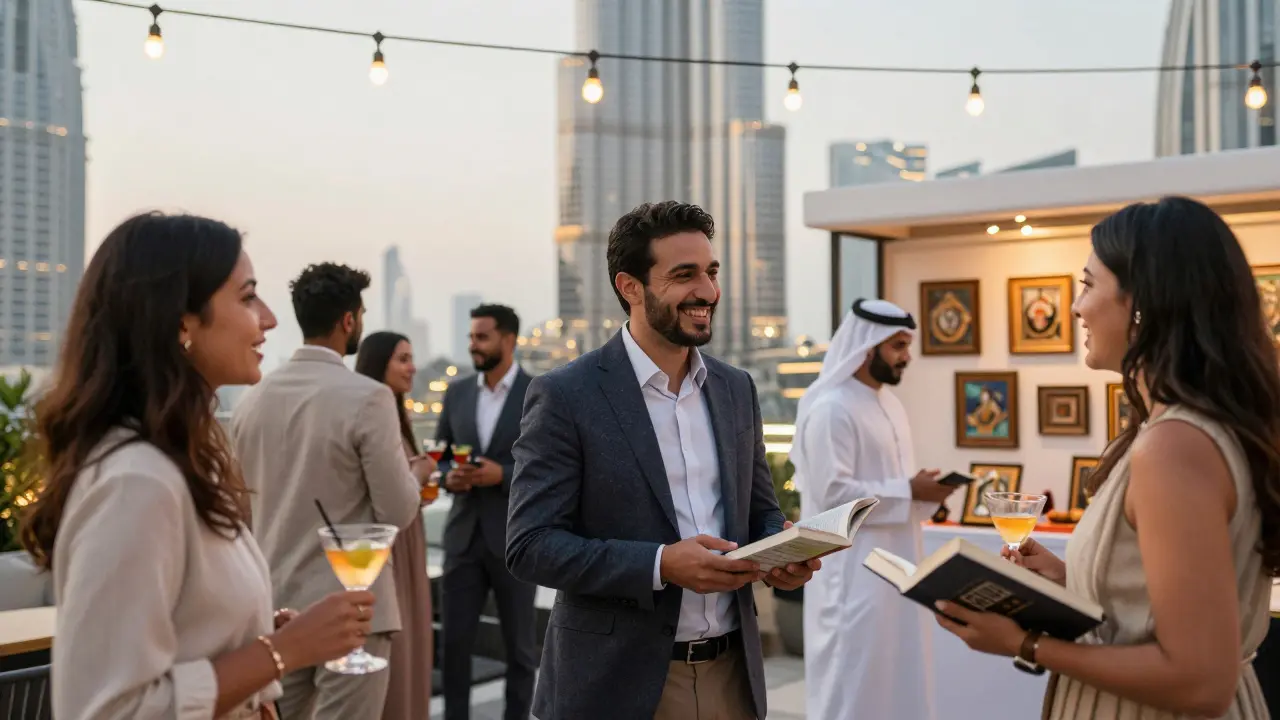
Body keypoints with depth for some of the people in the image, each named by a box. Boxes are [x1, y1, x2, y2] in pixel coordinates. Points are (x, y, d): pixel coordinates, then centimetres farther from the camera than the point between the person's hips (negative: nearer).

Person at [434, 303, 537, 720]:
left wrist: (503, 475, -19)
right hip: (464, 535, 4)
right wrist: (448, 476, -8)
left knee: (519, 645, 9)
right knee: (454, 639, 5)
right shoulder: (457, 393, 8)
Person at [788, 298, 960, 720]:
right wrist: (909, 491, -19)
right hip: (854, 571, -9)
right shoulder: (830, 409, -17)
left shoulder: (888, 403, 13)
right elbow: (832, 493, -23)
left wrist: (923, 490, 0)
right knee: (854, 681, -1)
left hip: (893, 562, 9)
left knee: (895, 675, 15)